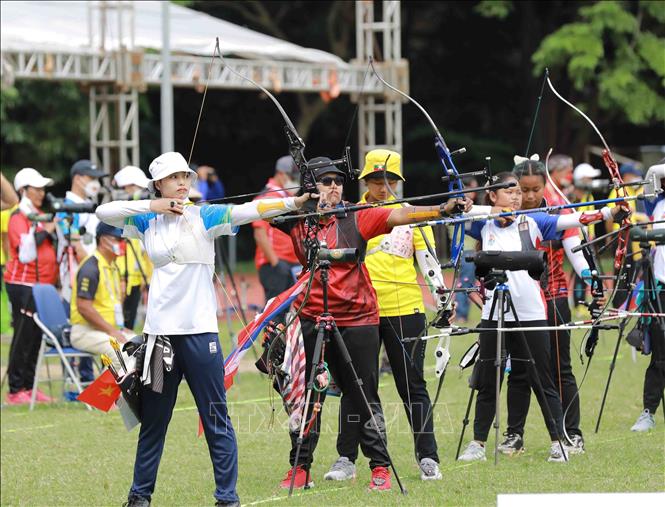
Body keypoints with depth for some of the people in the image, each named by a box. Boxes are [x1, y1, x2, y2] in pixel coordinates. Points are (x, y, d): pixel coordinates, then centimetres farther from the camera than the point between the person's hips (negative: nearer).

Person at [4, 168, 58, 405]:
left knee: (36, 337, 9)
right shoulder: (18, 218, -11)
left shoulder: (39, 216, 17)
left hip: (41, 285, 9)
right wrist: (45, 231, -20)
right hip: (23, 285, -9)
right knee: (23, 337, -8)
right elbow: (25, 253, -22)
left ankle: (30, 387, 14)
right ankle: (16, 391, -6)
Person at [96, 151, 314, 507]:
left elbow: (249, 210, -14)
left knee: (216, 419, -1)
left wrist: (293, 202, -28)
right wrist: (150, 207, -6)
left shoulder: (203, 217, -1)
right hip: (160, 330, 3)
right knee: (153, 419, 13)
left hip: (199, 329, -3)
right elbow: (103, 212, 1)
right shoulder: (147, 221, 8)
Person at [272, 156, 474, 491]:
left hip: (357, 318, -1)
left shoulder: (356, 218, -2)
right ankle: (300, 468, 16)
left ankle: (380, 467, 9)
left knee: (364, 398, 2)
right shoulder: (297, 219, 2)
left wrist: (443, 209, -25)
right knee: (306, 396, 6)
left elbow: (400, 215, -11)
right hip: (312, 318, 1)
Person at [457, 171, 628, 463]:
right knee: (487, 383, 8)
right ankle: (478, 444, 17)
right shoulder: (484, 226, 7)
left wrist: (609, 212, -21)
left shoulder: (532, 222, 1)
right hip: (494, 315, 2)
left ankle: (558, 442, 6)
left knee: (544, 382, 1)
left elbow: (568, 221, -8)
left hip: (531, 314, -2)